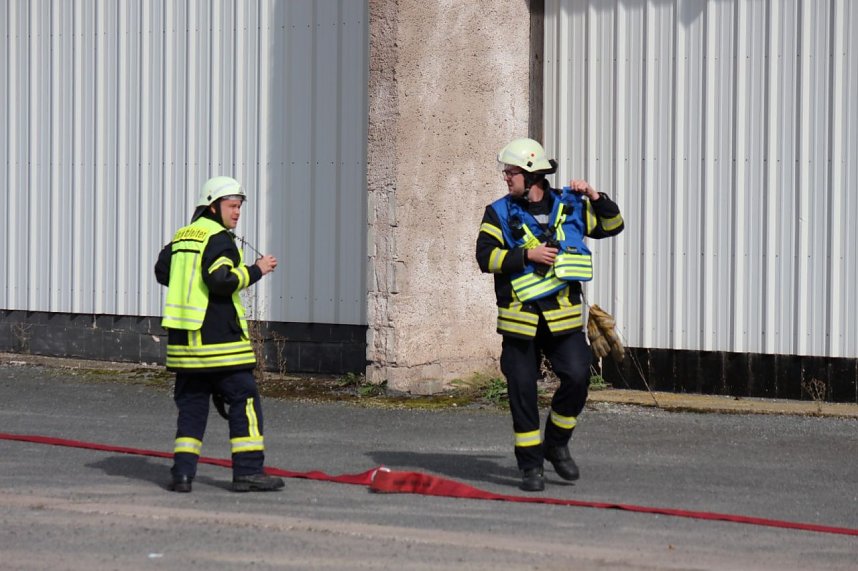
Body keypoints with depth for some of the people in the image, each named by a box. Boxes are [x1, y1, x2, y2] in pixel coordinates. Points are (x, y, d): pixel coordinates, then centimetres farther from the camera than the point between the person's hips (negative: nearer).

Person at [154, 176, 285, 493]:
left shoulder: (182, 237, 15)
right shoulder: (218, 238, -10)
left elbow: (162, 271, 22)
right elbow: (222, 280, -21)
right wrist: (256, 270, -10)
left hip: (183, 337, 8)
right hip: (217, 336, -8)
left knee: (192, 404, 12)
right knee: (244, 401, -2)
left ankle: (183, 472, 5)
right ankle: (248, 472, -5)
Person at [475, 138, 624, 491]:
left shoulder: (569, 207, 8)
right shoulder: (500, 213, 2)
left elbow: (612, 226, 19)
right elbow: (486, 256, -9)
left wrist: (596, 198, 3)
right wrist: (527, 255, -18)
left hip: (563, 316, 1)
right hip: (520, 316, -1)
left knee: (577, 377, -12)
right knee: (522, 390, -1)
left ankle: (556, 444, 11)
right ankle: (530, 466, 8)